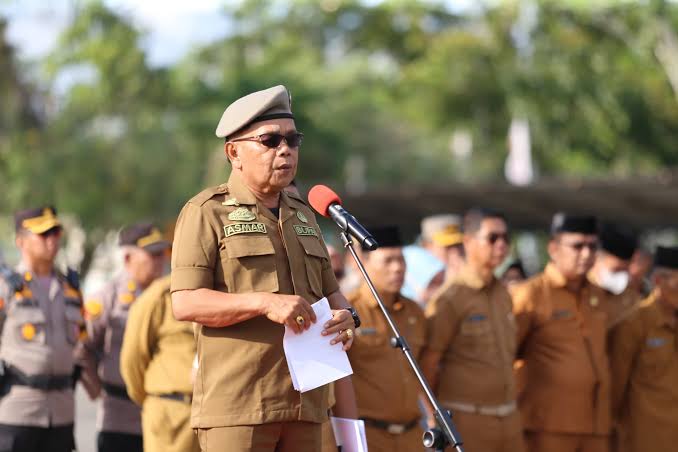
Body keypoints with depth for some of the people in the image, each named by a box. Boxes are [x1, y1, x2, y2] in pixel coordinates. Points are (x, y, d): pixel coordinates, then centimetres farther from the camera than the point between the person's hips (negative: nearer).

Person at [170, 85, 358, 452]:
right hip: (237, 405, -7)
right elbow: (185, 303, -10)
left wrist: (345, 316, 1)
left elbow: (329, 291, 26)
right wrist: (264, 303, -22)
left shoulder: (302, 215, 21)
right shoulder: (206, 213, -1)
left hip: (303, 405, 7)